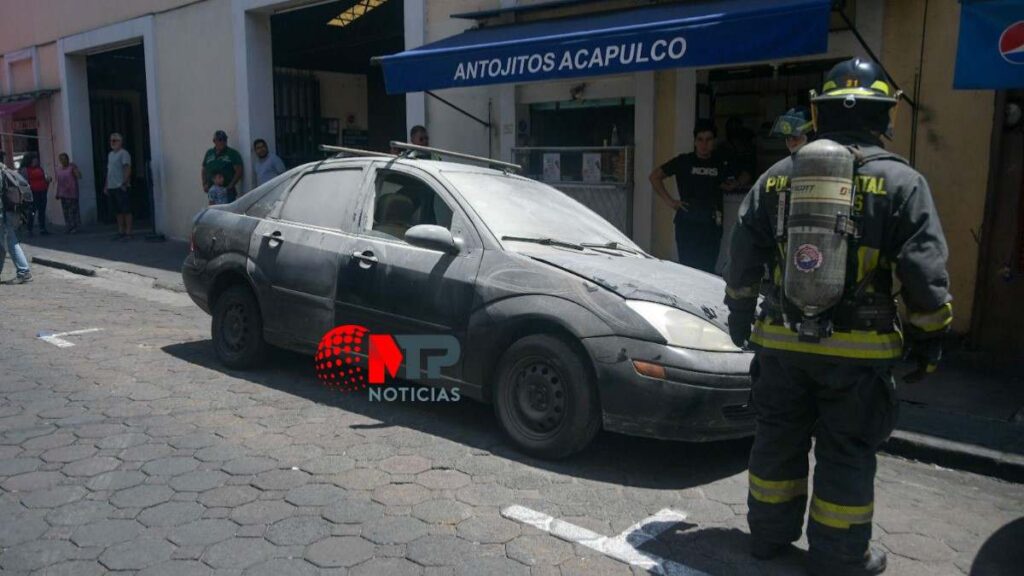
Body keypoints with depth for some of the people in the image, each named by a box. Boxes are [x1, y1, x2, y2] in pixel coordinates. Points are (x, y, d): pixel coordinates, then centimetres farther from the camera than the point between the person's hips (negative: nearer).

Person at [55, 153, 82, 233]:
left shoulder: (72, 166, -1)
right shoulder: (59, 170, 14)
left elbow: (79, 176, -12)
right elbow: (58, 182, 17)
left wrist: (74, 169, -22)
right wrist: (57, 193, 15)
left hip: (72, 192, -5)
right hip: (63, 193, 5)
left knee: (73, 209, -6)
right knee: (65, 210, 4)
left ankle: (75, 227, -1)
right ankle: (68, 227, 10)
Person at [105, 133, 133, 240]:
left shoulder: (123, 153, -6)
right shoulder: (110, 154, 19)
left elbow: (127, 169, -14)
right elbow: (108, 171, 22)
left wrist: (124, 183, -21)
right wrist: (106, 185, 18)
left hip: (121, 187, -8)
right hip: (112, 187, 8)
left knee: (126, 211, -6)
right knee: (118, 211, 11)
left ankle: (128, 233, -5)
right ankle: (121, 232, 16)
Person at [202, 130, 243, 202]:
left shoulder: (233, 153, 1)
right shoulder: (209, 153, 16)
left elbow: (238, 171, -5)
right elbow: (204, 171, 21)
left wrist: (231, 185, -13)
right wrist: (204, 184, 7)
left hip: (227, 191, -4)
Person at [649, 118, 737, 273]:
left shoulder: (721, 164, 10)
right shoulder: (683, 161, 2)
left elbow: (726, 185, 28)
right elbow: (655, 176, 7)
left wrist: (730, 185, 4)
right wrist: (670, 200, 0)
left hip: (711, 224, 2)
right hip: (687, 223, -2)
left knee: (708, 268, 2)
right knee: (688, 266, -5)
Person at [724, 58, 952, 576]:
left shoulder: (777, 177, 5)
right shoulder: (900, 182, -5)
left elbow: (744, 254, 8)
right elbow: (924, 272, -7)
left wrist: (739, 313, 18)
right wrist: (929, 337, 3)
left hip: (782, 341, 3)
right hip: (858, 349, -3)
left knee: (778, 440, 16)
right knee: (846, 454, 8)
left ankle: (769, 534, 29)